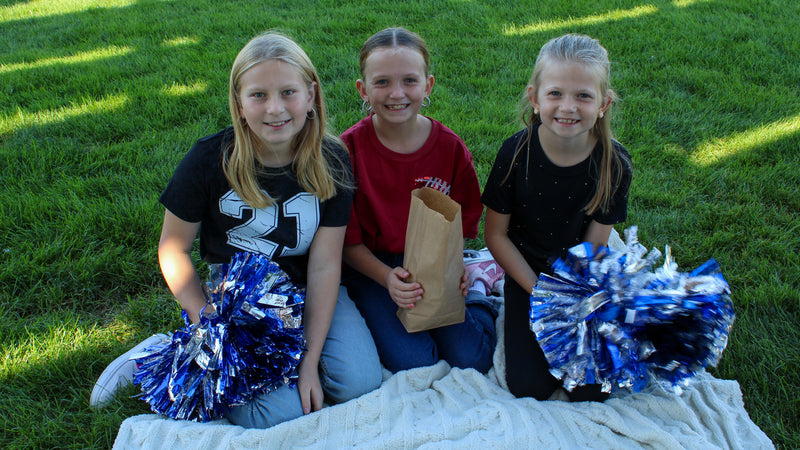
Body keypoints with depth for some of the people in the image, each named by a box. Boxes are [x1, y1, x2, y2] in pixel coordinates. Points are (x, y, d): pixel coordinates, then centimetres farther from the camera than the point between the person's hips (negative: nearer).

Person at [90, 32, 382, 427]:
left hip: (305, 290, 2)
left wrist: (310, 359, -17)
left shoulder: (331, 164, -12)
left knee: (360, 383, -16)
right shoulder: (209, 160, -16)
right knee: (279, 412, -18)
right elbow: (173, 249, -5)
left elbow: (324, 266, -13)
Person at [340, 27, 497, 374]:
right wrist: (387, 277, -25)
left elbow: (462, 224, 2)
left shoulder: (450, 147, -8)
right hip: (373, 267, -1)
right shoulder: (349, 148, -14)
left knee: (472, 359, -11)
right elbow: (348, 240, -9)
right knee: (413, 363, -19)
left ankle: (475, 299, 18)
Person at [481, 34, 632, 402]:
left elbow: (594, 246, -10)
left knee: (591, 392, -5)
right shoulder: (516, 153, -20)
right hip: (527, 272, -1)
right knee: (530, 388, -7)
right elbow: (496, 235, -10)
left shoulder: (614, 163, -17)